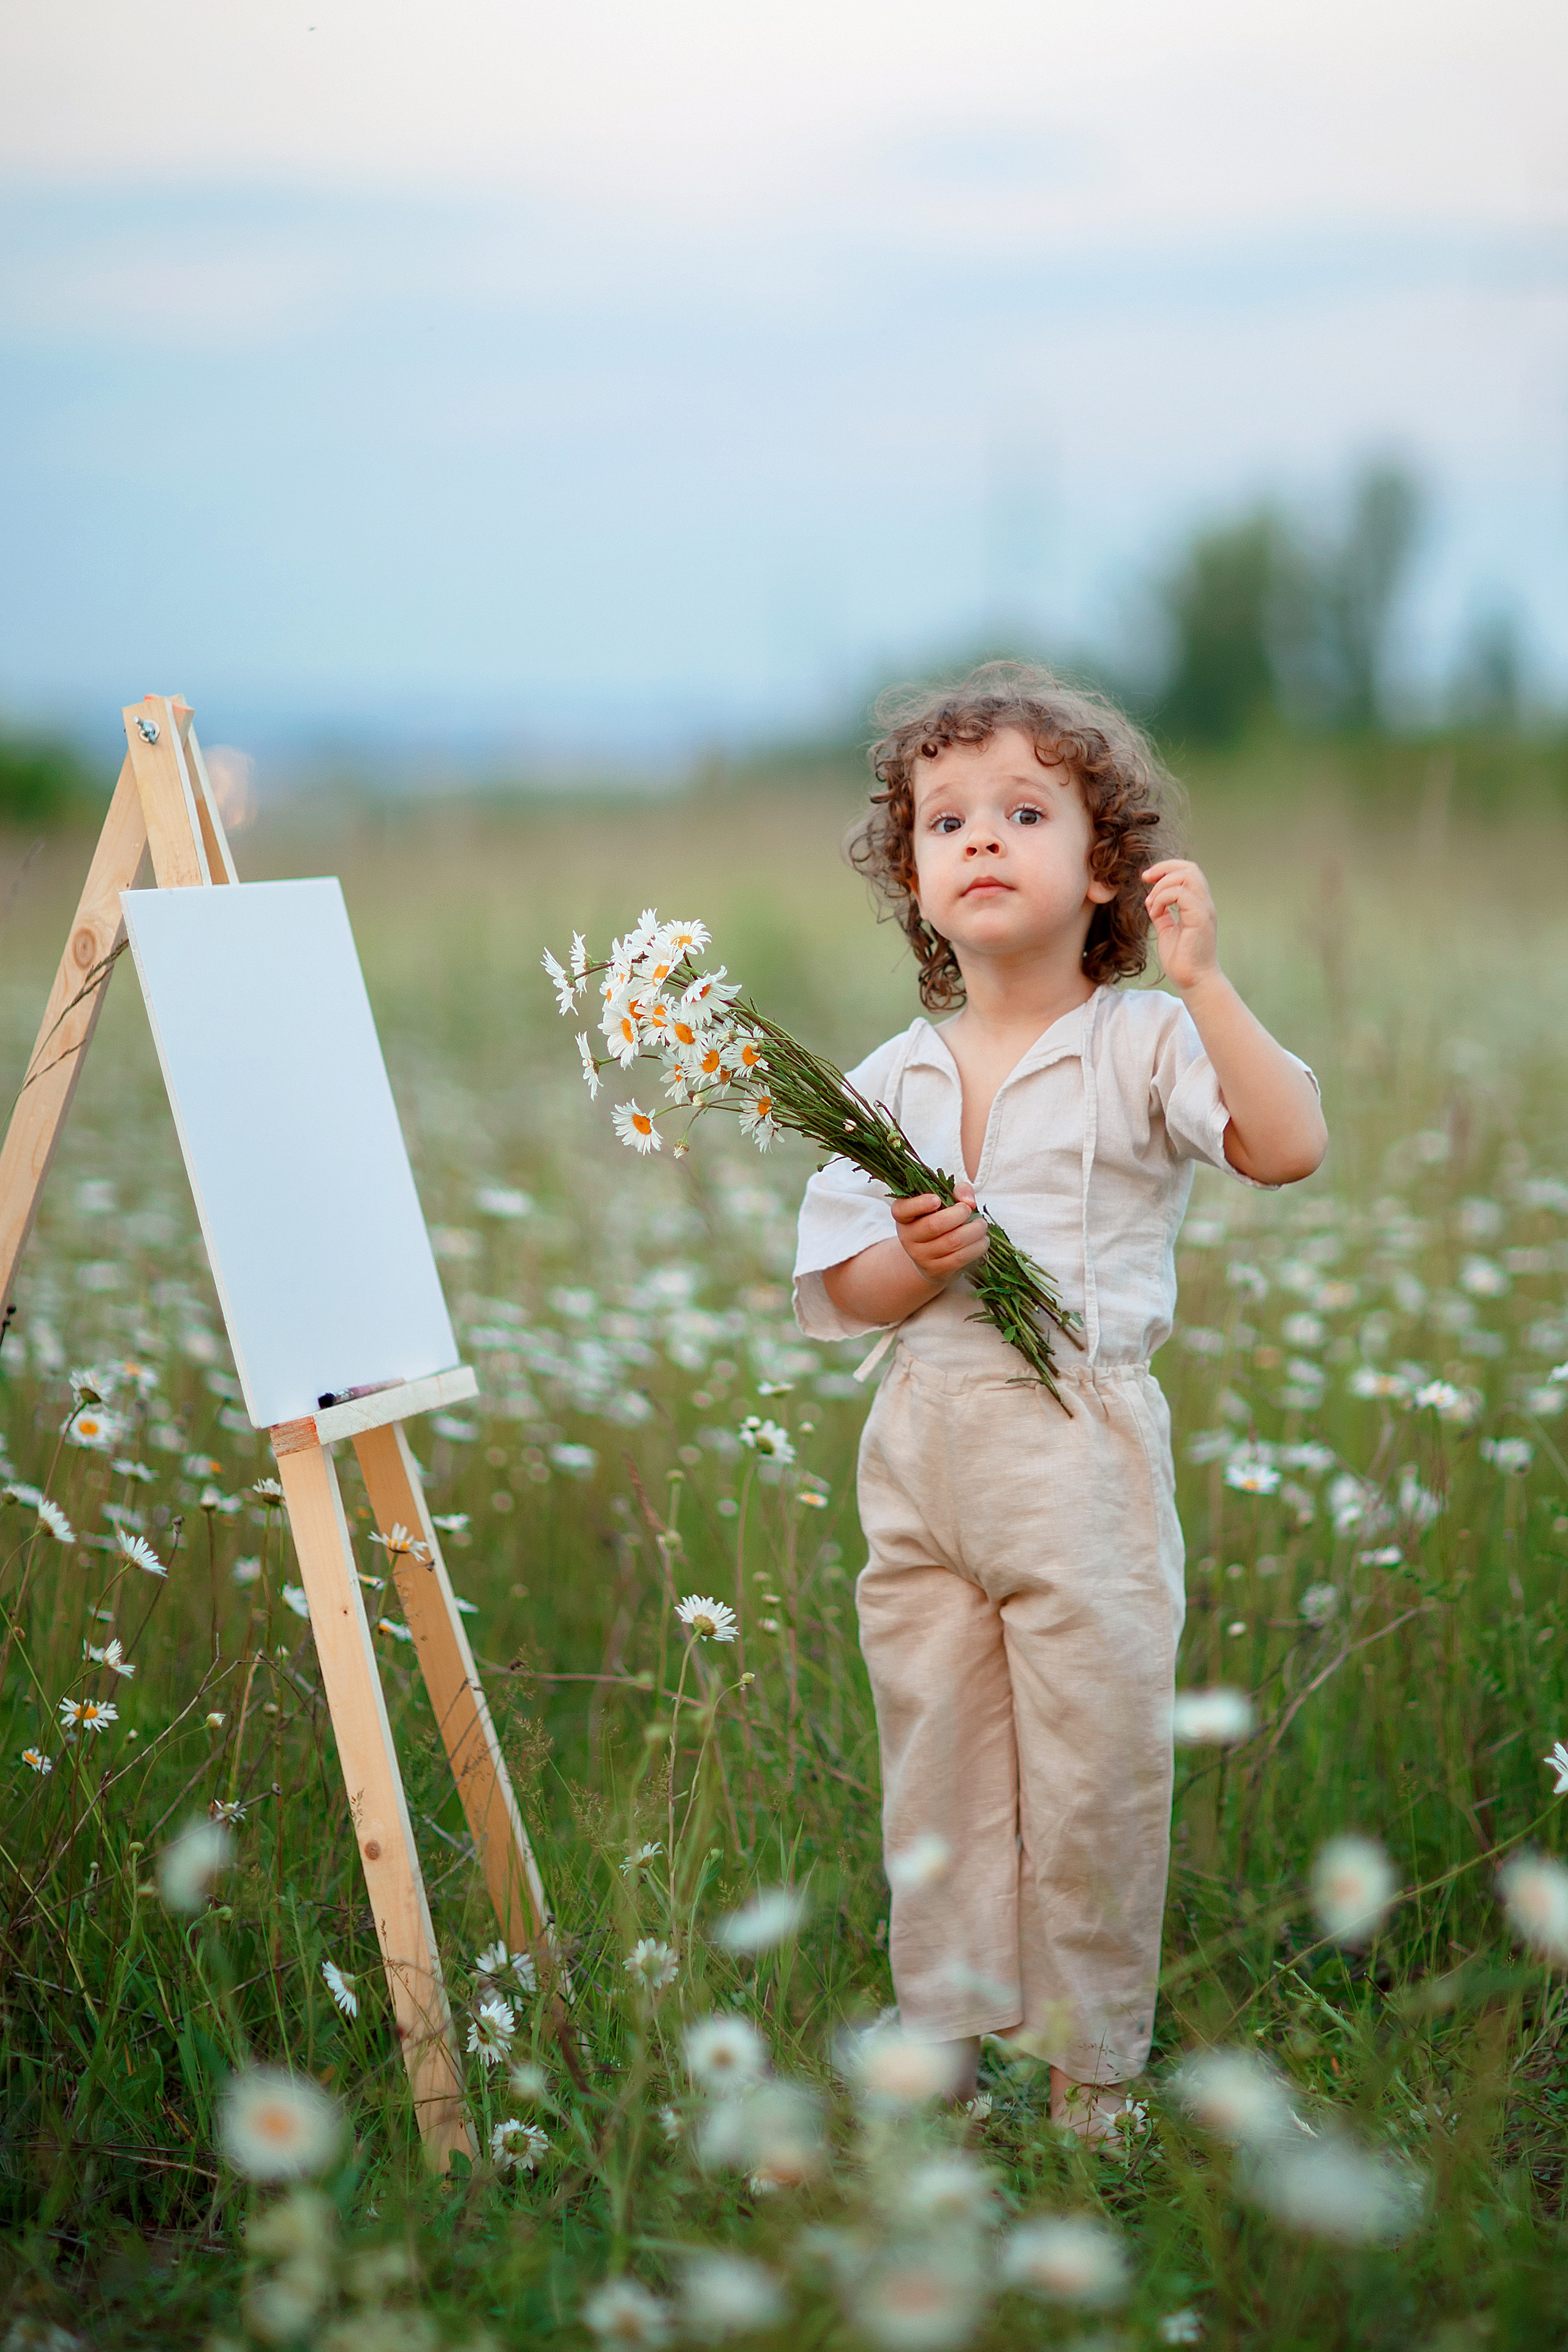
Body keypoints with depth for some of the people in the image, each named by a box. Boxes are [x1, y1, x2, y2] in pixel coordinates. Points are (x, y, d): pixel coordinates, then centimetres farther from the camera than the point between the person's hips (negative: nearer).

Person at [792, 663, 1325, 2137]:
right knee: (933, 1768, 12)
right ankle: (939, 2053, 25)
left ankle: (1095, 2083, 17)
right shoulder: (889, 1083, 8)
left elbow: (1289, 1146, -20)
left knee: (1091, 1777, 2)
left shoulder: (1140, 1046, -4)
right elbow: (831, 1291, 8)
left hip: (1081, 1444, -4)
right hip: (918, 1453, 4)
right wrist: (913, 1265, -13)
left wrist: (1203, 982, -23)